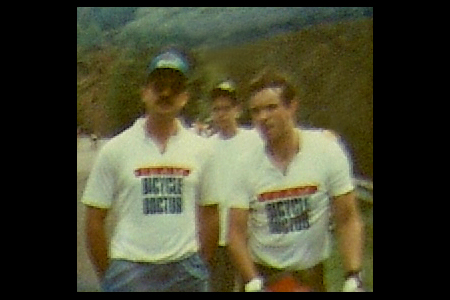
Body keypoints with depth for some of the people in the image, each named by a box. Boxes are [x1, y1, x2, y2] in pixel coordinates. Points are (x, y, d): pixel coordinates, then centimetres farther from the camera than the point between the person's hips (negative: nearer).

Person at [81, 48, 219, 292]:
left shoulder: (200, 149, 6)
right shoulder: (115, 149, -1)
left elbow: (209, 213, 12)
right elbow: (94, 219, 1)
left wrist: (199, 267, 9)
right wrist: (107, 276, 3)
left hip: (186, 271, 3)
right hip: (131, 270, -2)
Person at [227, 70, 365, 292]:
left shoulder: (327, 151, -9)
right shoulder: (247, 166, -6)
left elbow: (348, 220, -5)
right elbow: (236, 232, -4)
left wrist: (354, 278, -14)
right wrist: (253, 282, -17)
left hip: (310, 275, -1)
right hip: (260, 273, 1)